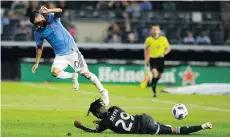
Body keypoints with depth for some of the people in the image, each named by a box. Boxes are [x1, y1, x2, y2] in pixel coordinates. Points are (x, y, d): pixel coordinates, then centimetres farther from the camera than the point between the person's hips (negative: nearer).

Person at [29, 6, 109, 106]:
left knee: (85, 73, -5)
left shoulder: (52, 17, -10)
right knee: (55, 72, -23)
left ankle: (103, 91, 9)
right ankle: (73, 76, 5)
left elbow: (59, 11, -32)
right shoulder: (38, 32, 0)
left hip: (72, 50, -3)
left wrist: (48, 11, -52)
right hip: (60, 55, 3)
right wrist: (37, 63, 11)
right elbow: (39, 47, 14)